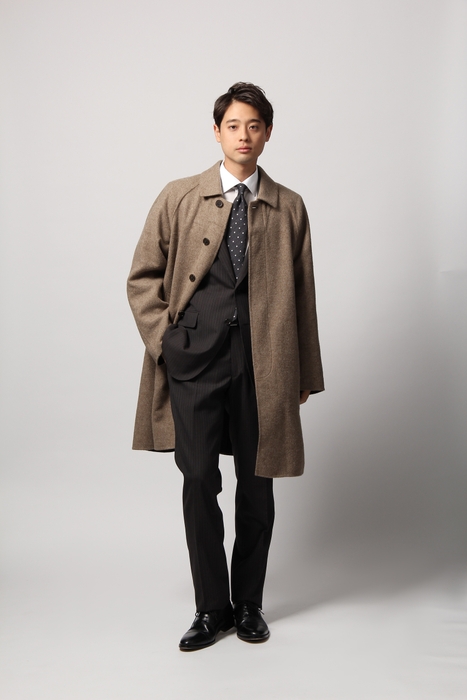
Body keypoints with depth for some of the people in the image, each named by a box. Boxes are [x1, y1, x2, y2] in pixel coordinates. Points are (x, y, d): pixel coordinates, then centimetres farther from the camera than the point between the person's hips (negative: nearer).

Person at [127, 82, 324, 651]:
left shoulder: (290, 209, 9)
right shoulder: (178, 199, 6)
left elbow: (303, 293, 10)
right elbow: (143, 277, 9)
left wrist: (305, 373, 8)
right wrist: (165, 339, -3)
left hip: (263, 361, 1)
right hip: (194, 356, 0)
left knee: (256, 485, 9)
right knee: (199, 483, 1)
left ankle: (249, 604, 27)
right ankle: (211, 608, 19)